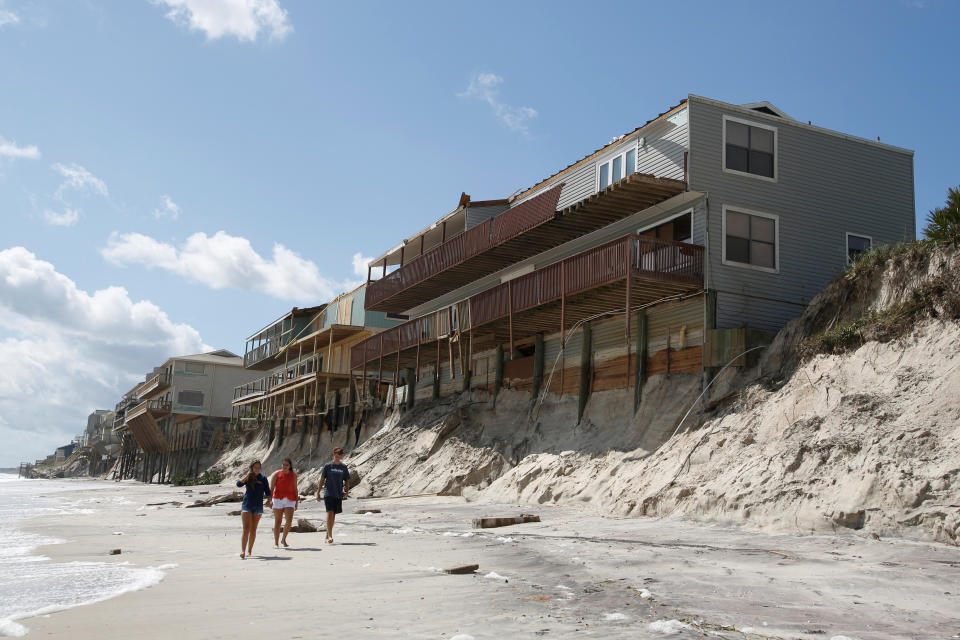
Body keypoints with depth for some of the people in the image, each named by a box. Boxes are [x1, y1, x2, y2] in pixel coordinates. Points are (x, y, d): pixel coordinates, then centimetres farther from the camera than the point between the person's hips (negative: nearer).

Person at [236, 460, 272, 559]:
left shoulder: (263, 478, 3)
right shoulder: (248, 478, 4)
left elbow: (267, 491, 1)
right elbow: (239, 484, -14)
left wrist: (269, 500, -14)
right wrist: (247, 476, -20)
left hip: (258, 506, 1)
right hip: (246, 506, -1)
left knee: (253, 530, 8)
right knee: (246, 529, -13)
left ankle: (249, 550, 19)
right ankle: (242, 551, -19)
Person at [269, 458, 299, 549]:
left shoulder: (293, 474, 6)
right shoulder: (276, 474, -2)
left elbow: (295, 489, 11)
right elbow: (271, 488, -5)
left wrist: (297, 501, 9)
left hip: (290, 500, 2)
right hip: (278, 499, -1)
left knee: (289, 520, -11)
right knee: (278, 521, 2)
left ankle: (283, 539, 11)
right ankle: (276, 543, 10)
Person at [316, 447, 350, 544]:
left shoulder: (344, 467, 8)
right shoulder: (327, 466, 1)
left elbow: (347, 481, 13)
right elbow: (322, 480, 4)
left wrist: (347, 491, -2)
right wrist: (318, 492, 2)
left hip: (338, 495, 3)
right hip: (328, 493, -3)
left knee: (333, 515, 8)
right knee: (330, 513, -16)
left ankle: (327, 536, 19)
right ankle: (330, 536, -19)